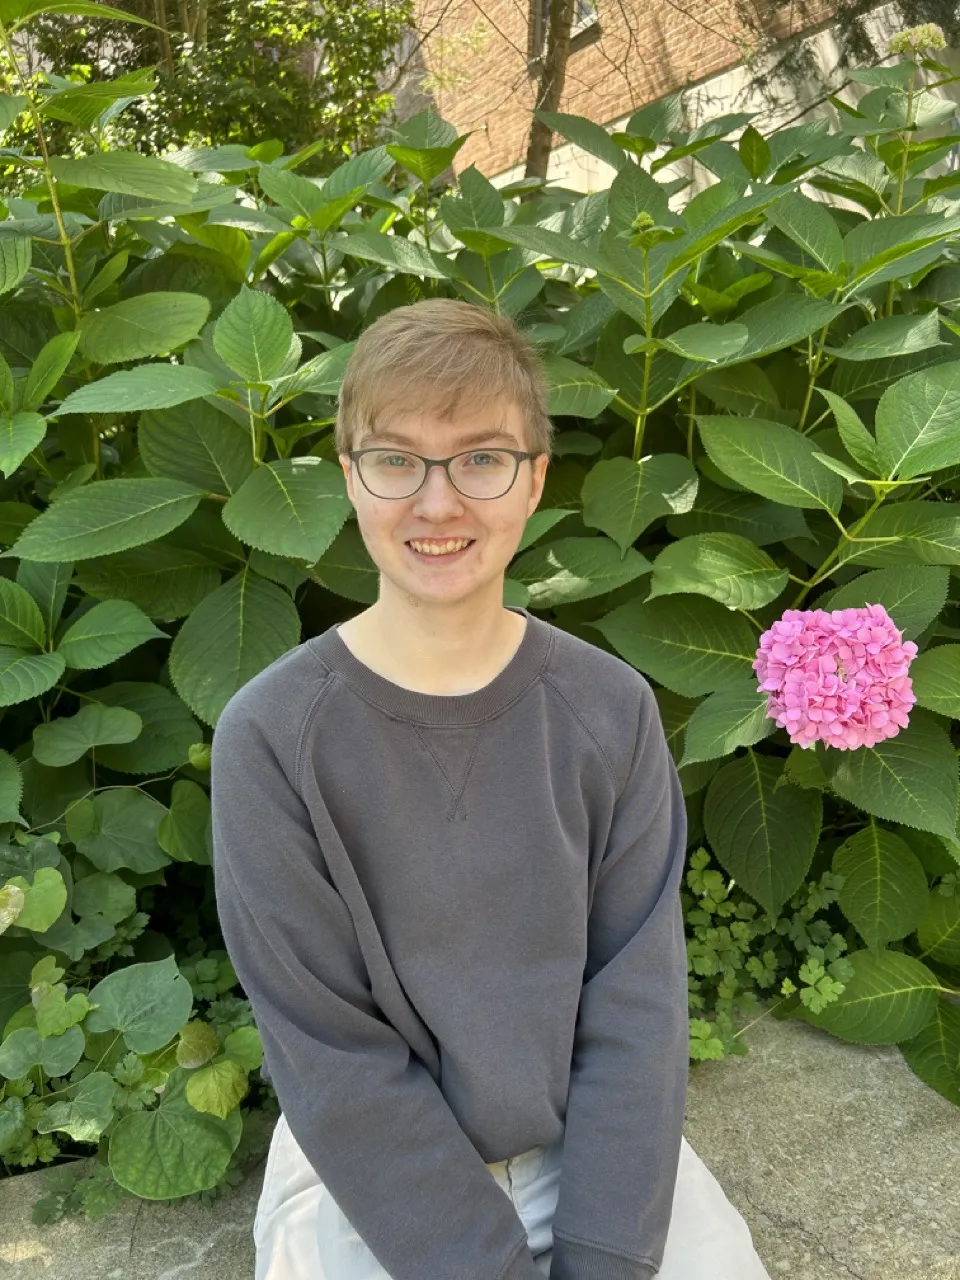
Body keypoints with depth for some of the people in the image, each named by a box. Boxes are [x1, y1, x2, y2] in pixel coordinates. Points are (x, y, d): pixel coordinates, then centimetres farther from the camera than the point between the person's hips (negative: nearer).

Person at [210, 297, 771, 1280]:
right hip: (367, 1168, -2)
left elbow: (633, 1007, -8)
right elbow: (331, 1051, -14)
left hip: (593, 1138, 3)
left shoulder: (609, 709, -10)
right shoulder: (271, 737, -17)